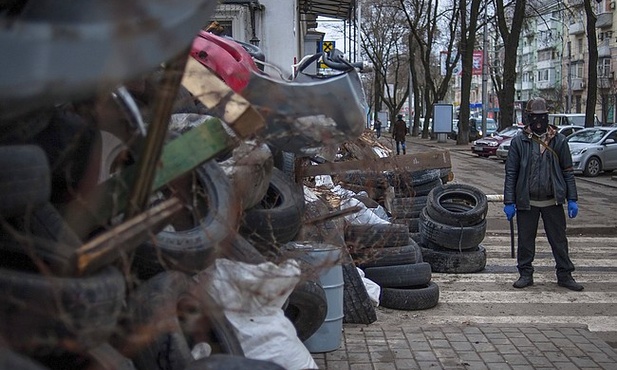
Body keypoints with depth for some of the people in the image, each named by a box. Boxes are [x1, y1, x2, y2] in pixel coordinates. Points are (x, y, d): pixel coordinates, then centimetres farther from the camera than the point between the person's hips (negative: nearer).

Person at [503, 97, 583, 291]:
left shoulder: (559, 141, 2)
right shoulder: (519, 141, -2)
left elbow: (568, 172, 5)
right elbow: (511, 173, -2)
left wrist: (572, 200, -1)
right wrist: (509, 202, -6)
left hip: (553, 201, 1)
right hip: (526, 202, -1)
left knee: (559, 240, 9)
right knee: (525, 241, 8)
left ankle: (565, 275, 20)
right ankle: (525, 274, 22)